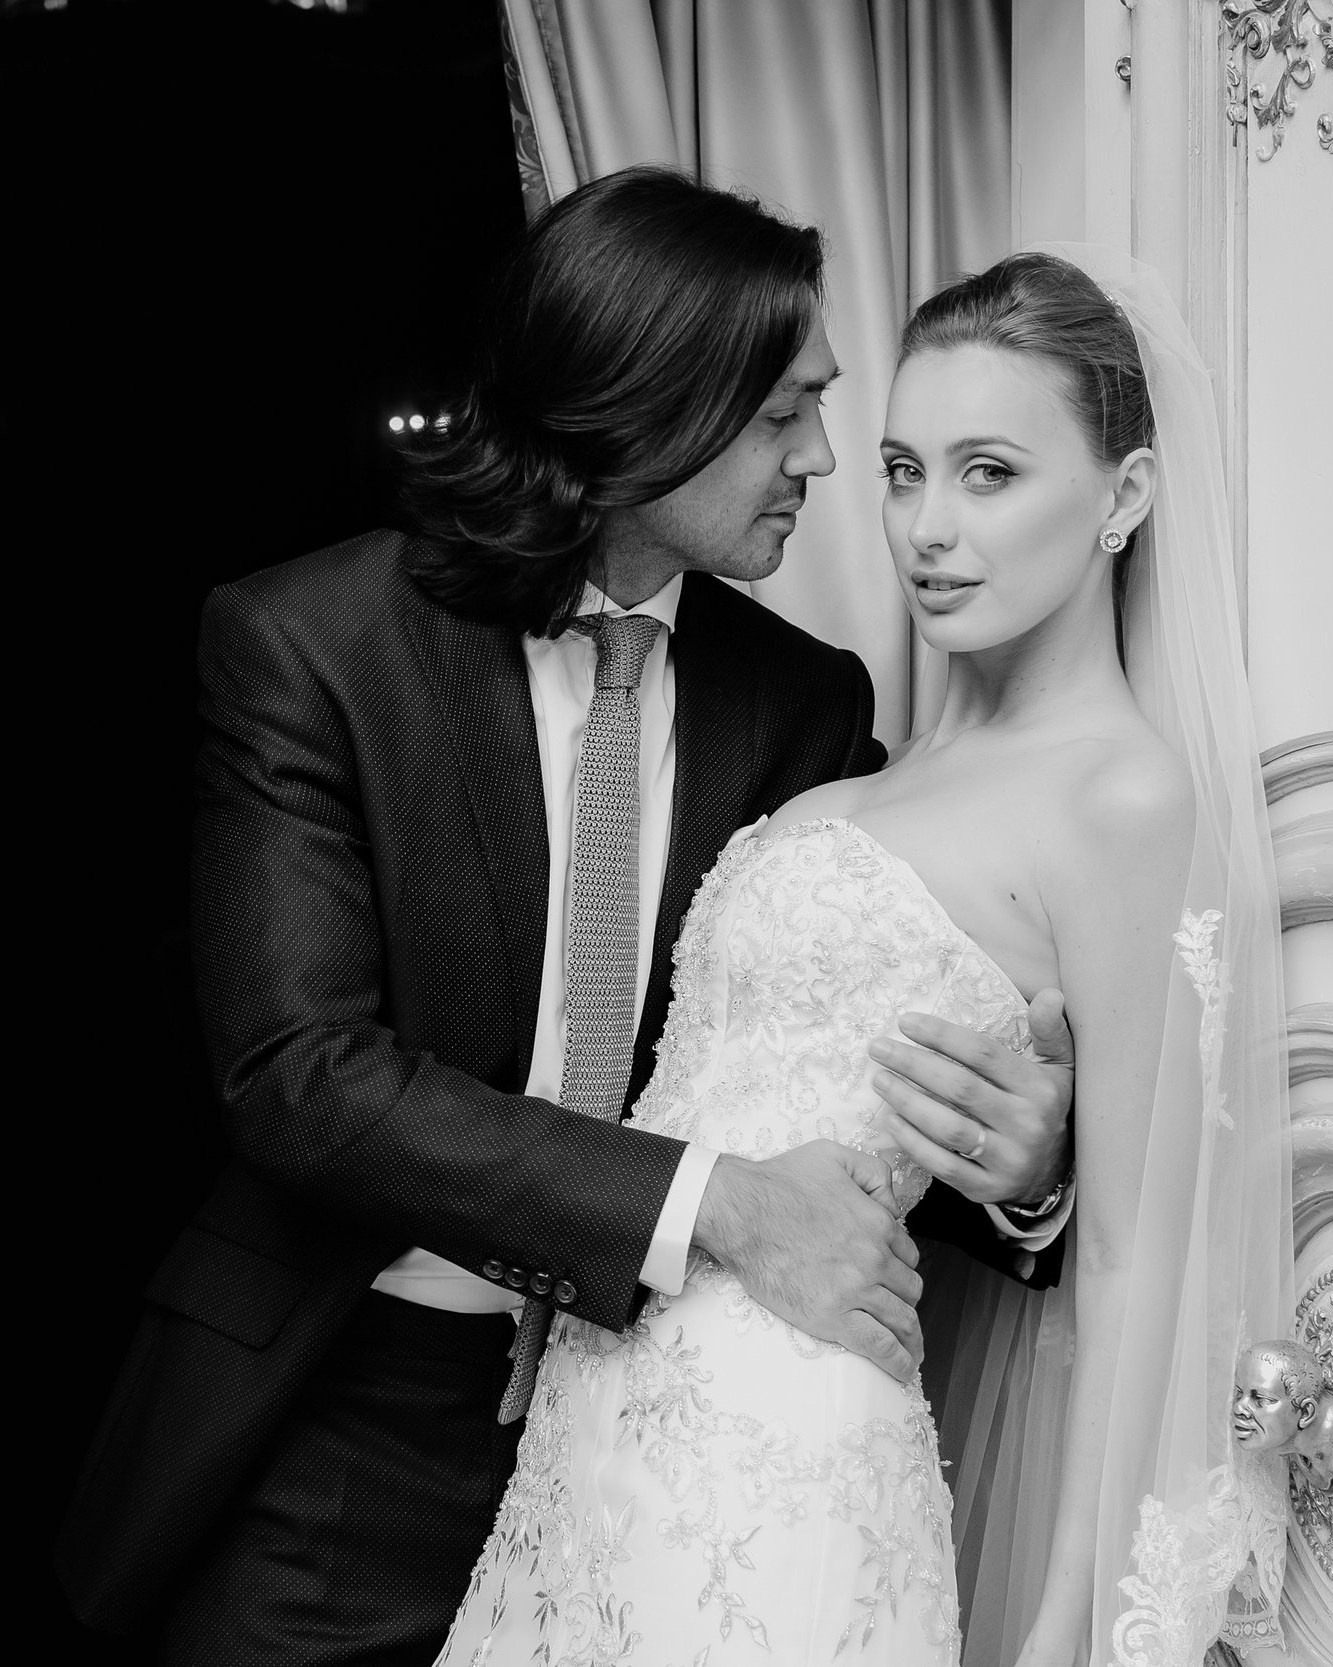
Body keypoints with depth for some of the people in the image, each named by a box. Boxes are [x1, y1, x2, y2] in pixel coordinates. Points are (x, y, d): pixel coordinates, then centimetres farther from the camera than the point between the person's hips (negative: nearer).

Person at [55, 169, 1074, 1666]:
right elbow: (296, 1068, -21)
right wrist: (712, 1203, -28)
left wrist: (1021, 1172, -22)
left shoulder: (806, 699, -2)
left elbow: (865, 1056, 2)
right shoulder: (301, 643, -13)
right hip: (352, 1424, -3)